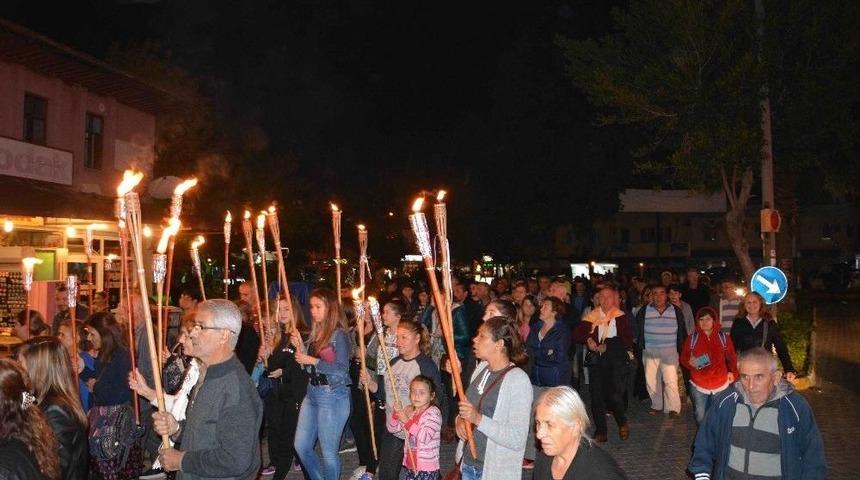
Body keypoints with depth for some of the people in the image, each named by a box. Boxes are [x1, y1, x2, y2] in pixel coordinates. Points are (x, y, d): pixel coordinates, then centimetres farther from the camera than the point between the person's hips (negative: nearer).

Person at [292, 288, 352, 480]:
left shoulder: (338, 334, -12)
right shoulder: (315, 332, 8)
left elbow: (342, 369, -19)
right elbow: (310, 368, 10)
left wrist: (313, 361, -20)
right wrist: (300, 347, -3)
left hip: (333, 396, -8)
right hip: (312, 393, 8)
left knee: (328, 451, 3)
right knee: (301, 446, 13)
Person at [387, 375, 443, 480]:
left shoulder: (433, 412, -13)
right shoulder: (408, 410, 8)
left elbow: (425, 437, -24)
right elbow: (392, 428, 10)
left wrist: (407, 421, -24)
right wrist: (396, 414, -9)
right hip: (410, 465, 7)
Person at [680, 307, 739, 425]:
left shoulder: (724, 338, -1)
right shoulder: (692, 338, -3)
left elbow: (732, 357, 7)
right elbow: (683, 358, 2)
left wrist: (733, 372, -9)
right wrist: (689, 362, -19)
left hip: (720, 385, 1)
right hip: (698, 386, 0)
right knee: (701, 417, 5)